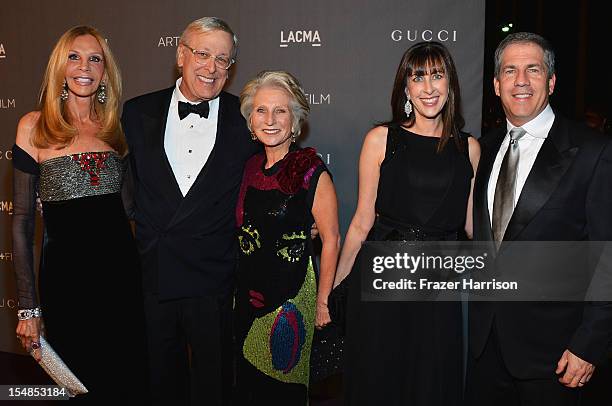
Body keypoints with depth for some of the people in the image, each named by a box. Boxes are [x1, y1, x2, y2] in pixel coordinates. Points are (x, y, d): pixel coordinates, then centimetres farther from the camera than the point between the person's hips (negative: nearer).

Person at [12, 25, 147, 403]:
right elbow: (22, 220, -1)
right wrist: (28, 308, -5)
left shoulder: (115, 126, 8)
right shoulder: (35, 126, -2)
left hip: (122, 269, 3)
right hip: (65, 271, -3)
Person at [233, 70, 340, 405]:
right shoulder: (249, 168, 4)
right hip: (248, 291, 6)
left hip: (292, 293, -5)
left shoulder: (312, 172, -13)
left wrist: (322, 301, -8)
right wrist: (236, 286, 11)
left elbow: (331, 240, -10)